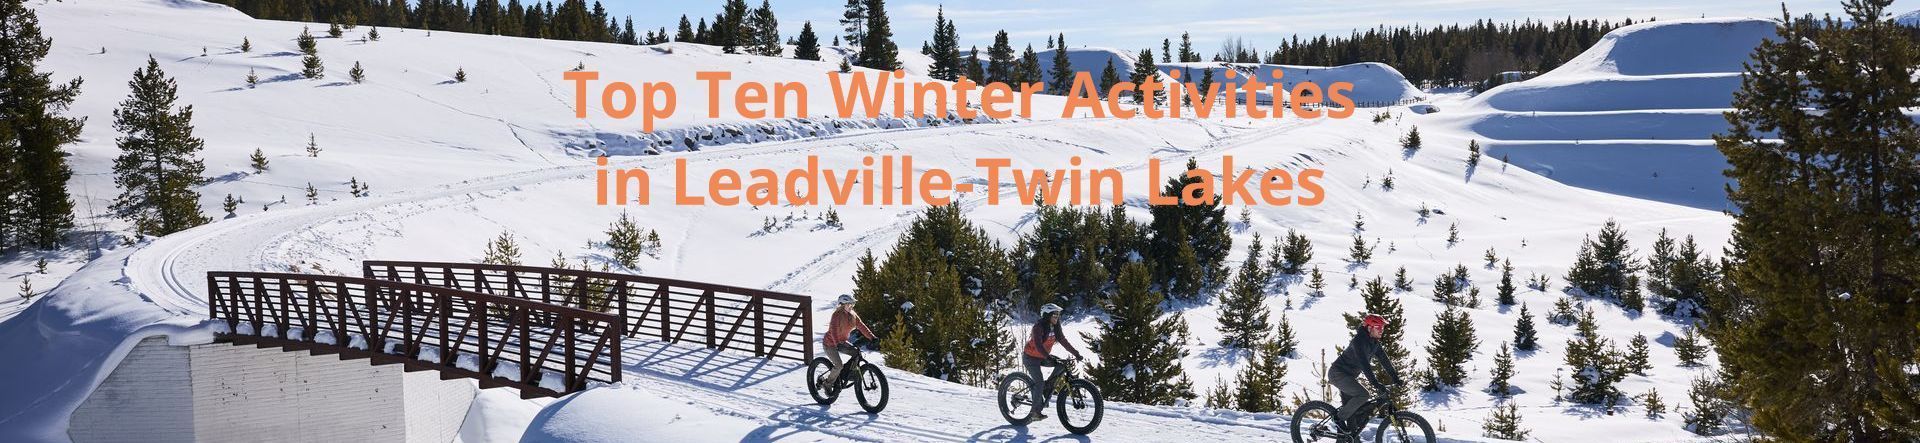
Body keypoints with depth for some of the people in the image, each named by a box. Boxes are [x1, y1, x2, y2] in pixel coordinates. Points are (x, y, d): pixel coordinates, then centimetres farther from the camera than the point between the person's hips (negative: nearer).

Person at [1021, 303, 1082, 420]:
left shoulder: (1055, 328, -2)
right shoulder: (1039, 327, -23)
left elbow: (1063, 341, -3)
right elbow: (1038, 345, -34)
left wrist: (1076, 353, -14)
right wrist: (1048, 358, -46)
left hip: (1043, 357, 7)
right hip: (1031, 358, -7)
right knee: (1039, 382, -18)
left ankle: (1047, 387, 0)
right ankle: (1036, 411, -10)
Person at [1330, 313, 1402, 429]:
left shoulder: (1374, 343, 5)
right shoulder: (1359, 340, -24)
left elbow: (1384, 360, 6)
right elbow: (1364, 363, -33)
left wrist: (1396, 378, -2)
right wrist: (1376, 383, -39)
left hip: (1349, 375, 9)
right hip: (1338, 373, -9)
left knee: (1351, 409, 7)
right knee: (1363, 395, -24)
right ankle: (1339, 418, -12)